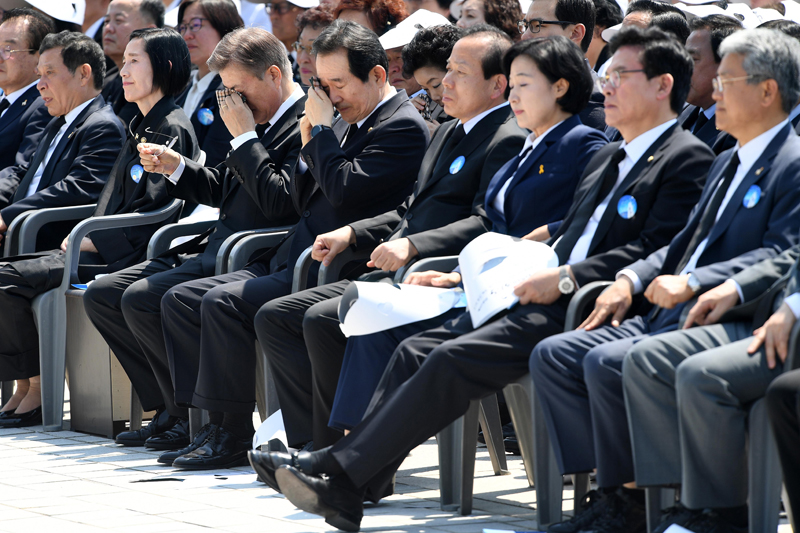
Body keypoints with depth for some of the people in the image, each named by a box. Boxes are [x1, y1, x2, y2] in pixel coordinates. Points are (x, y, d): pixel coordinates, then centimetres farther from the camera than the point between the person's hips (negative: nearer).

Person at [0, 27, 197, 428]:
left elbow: (152, 213, -18)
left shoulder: (170, 130, -11)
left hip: (128, 258, -10)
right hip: (103, 249, 10)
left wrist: (89, 242, -16)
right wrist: (85, 238, 5)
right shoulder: (142, 127, 21)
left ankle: (36, 390, -11)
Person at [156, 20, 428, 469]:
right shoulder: (347, 124, 19)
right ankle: (214, 422, -4)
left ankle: (234, 436, -18)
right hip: (291, 262, 10)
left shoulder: (404, 128, -9)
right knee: (180, 300, 3)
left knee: (223, 302, -26)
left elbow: (343, 190, -22)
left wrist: (322, 129, -10)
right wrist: (309, 143, 6)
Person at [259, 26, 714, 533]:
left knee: (454, 358, -23)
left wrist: (566, 279, -18)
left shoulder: (688, 159, -3)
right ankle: (342, 490, -16)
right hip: (541, 297, 9)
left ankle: (339, 477, -24)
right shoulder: (606, 157, 26)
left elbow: (655, 252, -14)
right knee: (417, 351, -9)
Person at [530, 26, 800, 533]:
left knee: (607, 363, -27)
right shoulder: (728, 162, 24)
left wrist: (692, 282, -25)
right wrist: (631, 279, 8)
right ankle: (611, 487, -9)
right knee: (553, 355, -4)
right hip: (669, 314, 10)